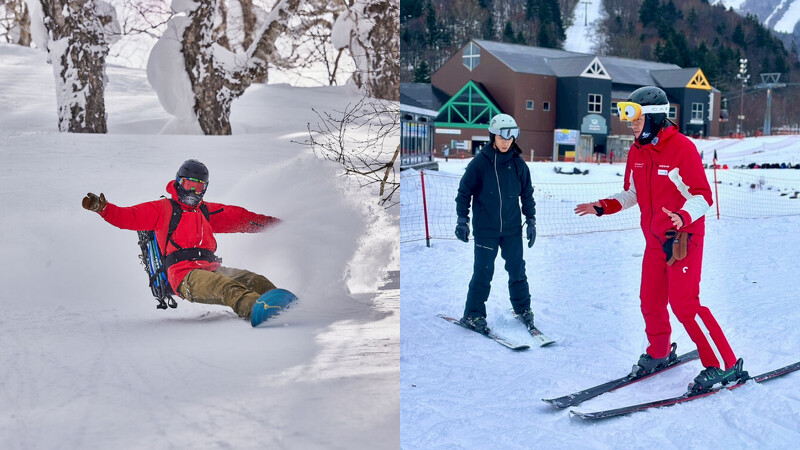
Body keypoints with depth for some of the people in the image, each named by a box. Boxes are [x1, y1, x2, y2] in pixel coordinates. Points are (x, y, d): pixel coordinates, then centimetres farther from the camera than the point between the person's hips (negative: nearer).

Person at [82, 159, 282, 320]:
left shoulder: (208, 211, 28)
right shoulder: (163, 209, 14)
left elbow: (240, 218, 32)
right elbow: (129, 217, 5)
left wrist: (272, 223, 29)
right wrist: (102, 208, -11)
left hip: (211, 268, 6)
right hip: (184, 274, -6)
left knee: (254, 281, -18)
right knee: (225, 286, -36)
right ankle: (255, 309, -59)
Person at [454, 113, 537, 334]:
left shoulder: (518, 164, 2)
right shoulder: (479, 162, -8)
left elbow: (527, 194, 11)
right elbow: (464, 192, -2)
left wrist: (531, 221, 9)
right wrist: (462, 221, -4)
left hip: (512, 228, 3)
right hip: (485, 229, -3)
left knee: (517, 269, 8)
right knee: (483, 272, 0)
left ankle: (523, 309, 25)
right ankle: (473, 314, 12)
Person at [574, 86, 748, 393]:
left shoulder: (682, 148, -17)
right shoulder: (636, 153, 5)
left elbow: (703, 196, -18)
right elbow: (632, 194, 16)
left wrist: (684, 217, -36)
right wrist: (603, 206, 2)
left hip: (683, 238, -7)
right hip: (655, 239, 7)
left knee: (684, 303, -11)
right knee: (650, 301, 11)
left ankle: (724, 365, 1)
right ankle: (659, 352, 34)